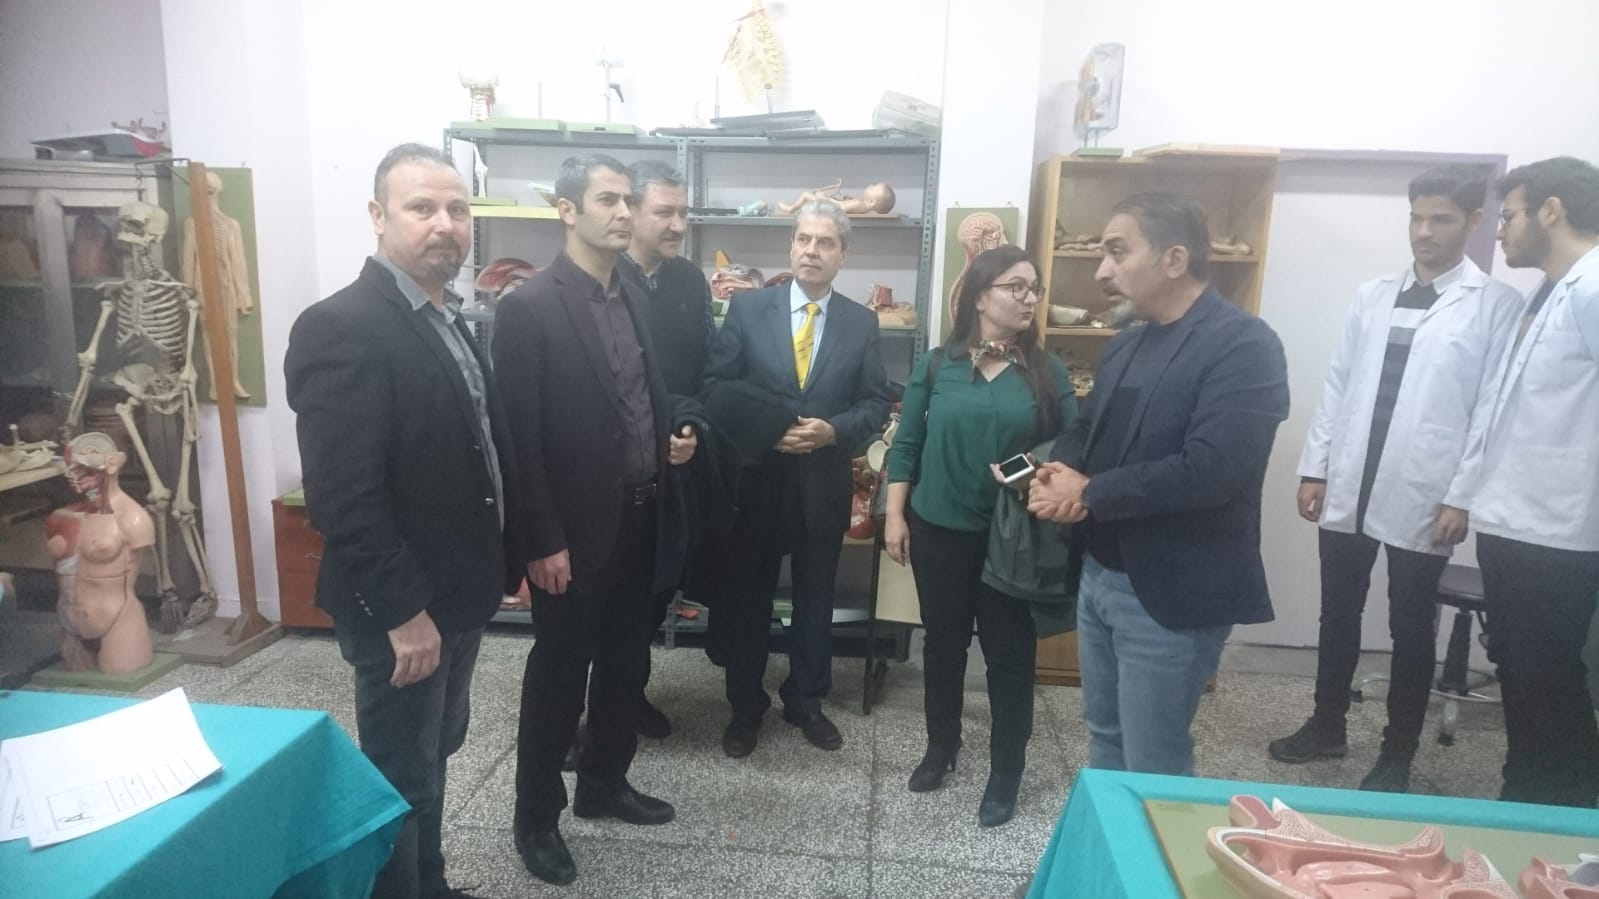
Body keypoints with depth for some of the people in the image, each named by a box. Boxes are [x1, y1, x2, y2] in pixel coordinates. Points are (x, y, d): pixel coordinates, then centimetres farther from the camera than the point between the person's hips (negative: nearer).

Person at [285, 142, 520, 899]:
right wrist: (402, 611, -22)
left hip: (459, 591, 9)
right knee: (402, 775, 8)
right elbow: (342, 496, -24)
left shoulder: (449, 320, 9)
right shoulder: (339, 329, -20)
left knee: (435, 752, 23)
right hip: (400, 609, -9)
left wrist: (502, 561, 11)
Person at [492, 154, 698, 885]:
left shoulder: (635, 298, 9)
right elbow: (519, 437, -15)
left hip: (641, 519, 7)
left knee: (626, 662, 18)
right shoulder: (529, 307, -13)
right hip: (578, 528, -7)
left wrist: (673, 438, 2)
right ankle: (536, 814, 28)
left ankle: (604, 785, 39)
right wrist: (542, 541, -16)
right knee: (558, 673, 8)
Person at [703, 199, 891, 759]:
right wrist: (768, 431, -18)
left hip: (825, 483, 1)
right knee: (746, 597, 10)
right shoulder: (748, 309, -2)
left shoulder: (862, 323, 2)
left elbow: (875, 403, 0)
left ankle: (806, 702, 33)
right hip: (756, 478, -1)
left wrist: (833, 431, -18)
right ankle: (745, 707, 28)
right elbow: (715, 387, -7)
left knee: (816, 597, 14)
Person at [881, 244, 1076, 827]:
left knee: (1010, 652, 8)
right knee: (943, 643, 15)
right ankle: (940, 748, 36)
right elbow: (906, 445, 1)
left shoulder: (1047, 373, -1)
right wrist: (895, 515, -3)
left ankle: (1006, 771, 25)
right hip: (939, 529, 1)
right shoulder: (937, 365, -1)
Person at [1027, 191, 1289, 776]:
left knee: (1153, 769, 7)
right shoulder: (1126, 344, 11)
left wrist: (1090, 494, -18)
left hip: (1172, 593, -8)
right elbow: (1089, 426, 18)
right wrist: (1059, 470, -6)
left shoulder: (1244, 345, -17)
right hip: (1100, 574, 8)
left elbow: (1211, 469, -28)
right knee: (1104, 739, 23)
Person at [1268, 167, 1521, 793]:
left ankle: (1397, 754, 25)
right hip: (1348, 490, 4)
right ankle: (1327, 725, 31)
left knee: (1411, 629, 10)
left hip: (1425, 499, -4)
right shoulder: (1372, 295, 10)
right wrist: (1315, 467, 5)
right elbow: (1337, 385, 8)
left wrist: (1463, 496, -11)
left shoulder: (1496, 305, -3)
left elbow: (1491, 409, -7)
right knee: (1338, 615, 14)